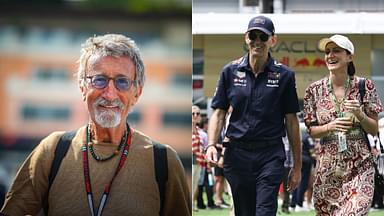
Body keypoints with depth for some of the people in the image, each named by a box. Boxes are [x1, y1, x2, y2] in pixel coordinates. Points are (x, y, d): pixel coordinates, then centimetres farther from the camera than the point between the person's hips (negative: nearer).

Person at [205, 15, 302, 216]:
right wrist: (211, 144, -10)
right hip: (237, 153, 3)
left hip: (270, 155, -3)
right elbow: (219, 113, 8)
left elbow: (292, 121, 3)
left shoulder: (284, 75, 1)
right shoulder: (230, 71, 6)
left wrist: (297, 166, 3)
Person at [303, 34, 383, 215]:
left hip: (359, 166, -2)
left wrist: (359, 114, -15)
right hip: (328, 166, 2)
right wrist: (330, 127, -12)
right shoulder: (315, 90, 3)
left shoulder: (364, 87, 0)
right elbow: (311, 131, 7)